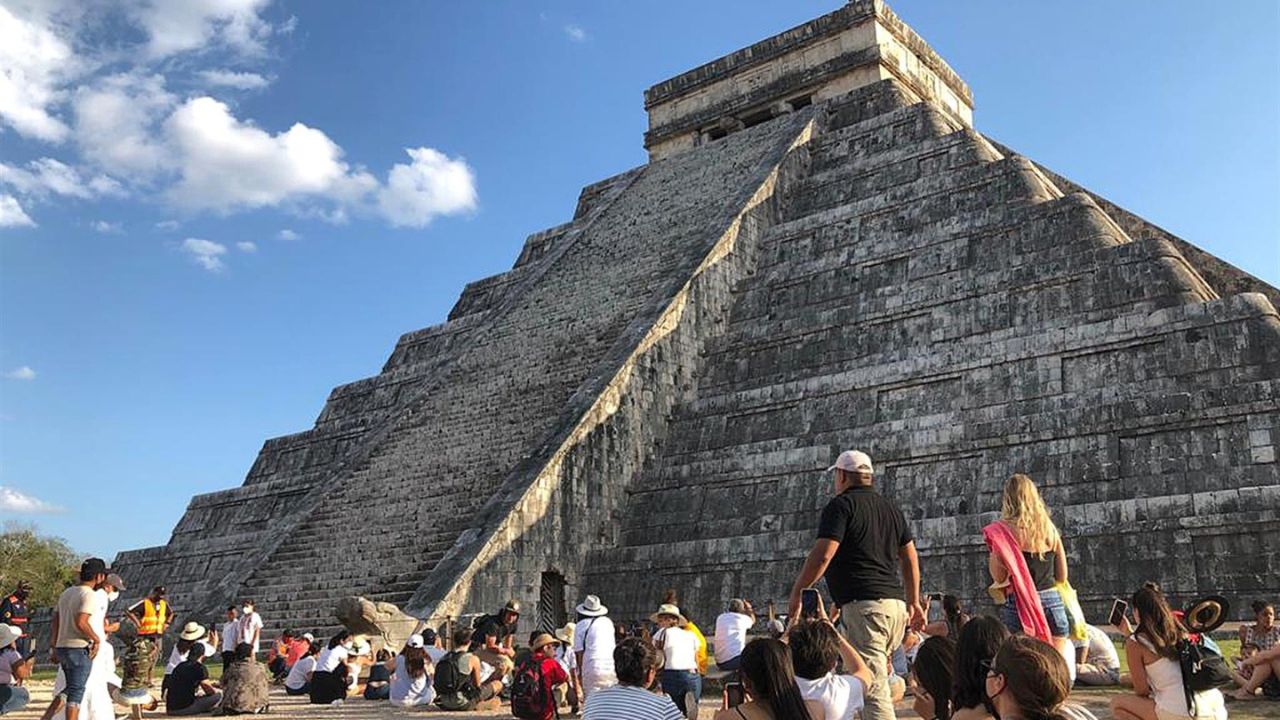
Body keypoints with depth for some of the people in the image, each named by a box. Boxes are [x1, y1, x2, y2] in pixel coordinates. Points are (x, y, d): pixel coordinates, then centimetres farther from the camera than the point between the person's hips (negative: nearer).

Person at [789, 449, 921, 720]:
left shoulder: (841, 505, -3)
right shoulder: (890, 507, 20)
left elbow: (822, 556, -13)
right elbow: (910, 557, 21)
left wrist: (796, 593, -6)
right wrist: (914, 602, 26)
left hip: (862, 604, -8)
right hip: (895, 604, 8)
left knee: (872, 687, -12)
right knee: (876, 676, 17)